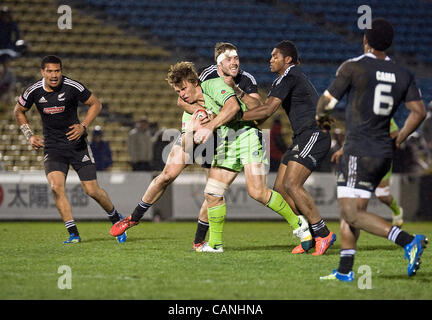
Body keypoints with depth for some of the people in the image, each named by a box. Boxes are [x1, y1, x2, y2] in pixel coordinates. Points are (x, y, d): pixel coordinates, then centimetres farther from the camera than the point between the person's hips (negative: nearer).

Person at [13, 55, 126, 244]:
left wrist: (83, 126, -14)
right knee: (56, 186, -22)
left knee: (92, 191, -3)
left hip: (77, 144, -1)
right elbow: (19, 111, 13)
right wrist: (29, 136, 3)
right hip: (52, 148, 2)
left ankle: (115, 218, 26)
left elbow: (95, 104, 0)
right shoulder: (34, 91, -6)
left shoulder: (72, 87, -13)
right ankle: (73, 233, -14)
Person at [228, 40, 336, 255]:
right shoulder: (281, 81, 21)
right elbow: (263, 109, 17)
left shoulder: (290, 76, -11)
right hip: (302, 137, 10)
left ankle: (323, 234, -14)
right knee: (280, 187, 4)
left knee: (291, 184, -19)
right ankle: (313, 235, 6)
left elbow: (267, 110, -16)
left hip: (315, 134, -10)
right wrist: (237, 91, 13)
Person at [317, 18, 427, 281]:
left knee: (352, 214, -10)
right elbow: (419, 112, 4)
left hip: (360, 152, -7)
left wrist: (321, 117, 20)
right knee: (350, 211, 16)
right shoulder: (403, 75, 7)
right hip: (384, 154, 7)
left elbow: (327, 102, -4)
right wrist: (397, 141, 16)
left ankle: (408, 240, -25)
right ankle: (345, 271, 16)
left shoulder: (353, 67, -8)